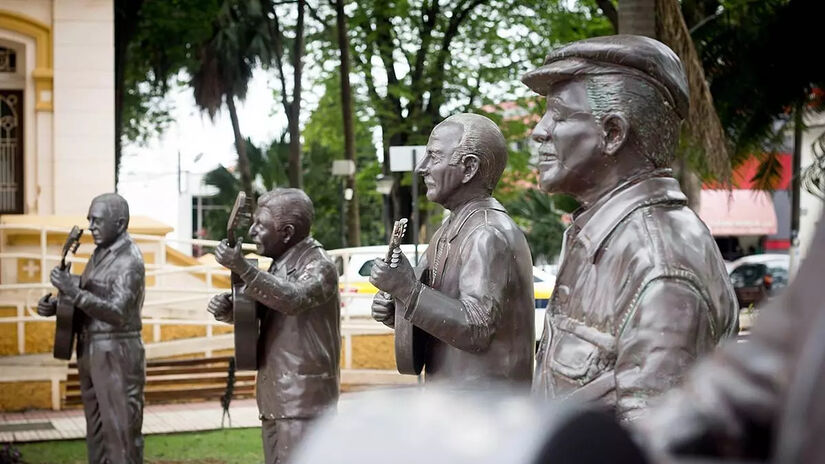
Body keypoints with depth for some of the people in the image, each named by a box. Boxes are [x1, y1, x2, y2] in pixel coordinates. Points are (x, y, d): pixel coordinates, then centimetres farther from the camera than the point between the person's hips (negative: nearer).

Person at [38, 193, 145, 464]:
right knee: (96, 428, 13)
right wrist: (56, 306, 2)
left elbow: (117, 312, -24)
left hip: (117, 354, -9)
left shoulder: (129, 260, -15)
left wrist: (74, 292, -32)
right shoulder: (100, 253, 13)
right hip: (91, 351, 9)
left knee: (121, 429, -5)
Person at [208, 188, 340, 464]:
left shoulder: (319, 265, -10)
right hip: (275, 396, 9)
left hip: (303, 399, -9)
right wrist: (227, 309, 0)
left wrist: (243, 269, -36)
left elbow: (294, 299, -30)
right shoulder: (280, 264, 16)